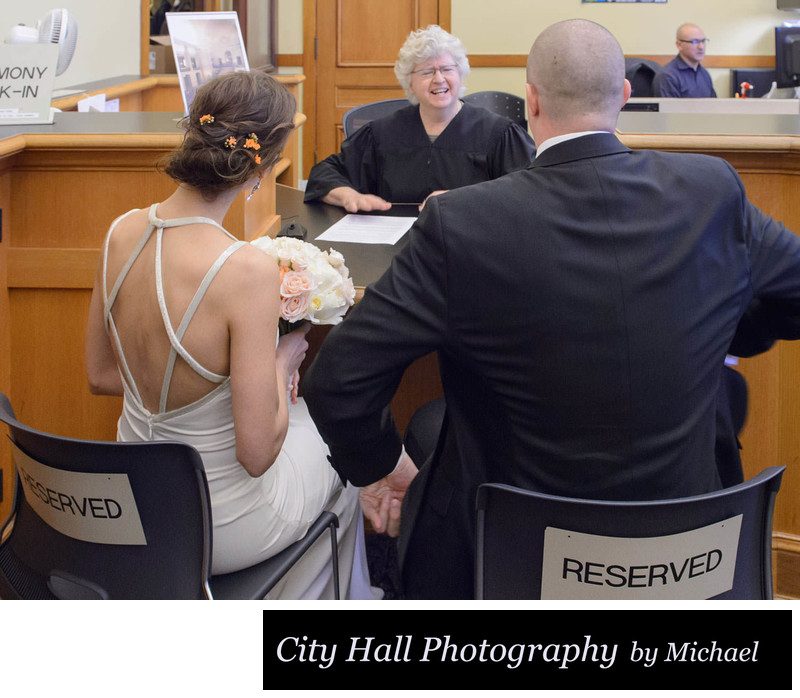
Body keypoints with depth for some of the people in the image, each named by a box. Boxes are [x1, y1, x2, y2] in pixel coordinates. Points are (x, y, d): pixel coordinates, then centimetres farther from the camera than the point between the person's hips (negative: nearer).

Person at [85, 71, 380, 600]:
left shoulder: (123, 232, -11)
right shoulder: (247, 269, -31)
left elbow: (102, 376, 3)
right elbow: (257, 451, -26)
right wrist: (284, 361, -8)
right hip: (221, 527, -6)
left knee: (298, 413, 34)